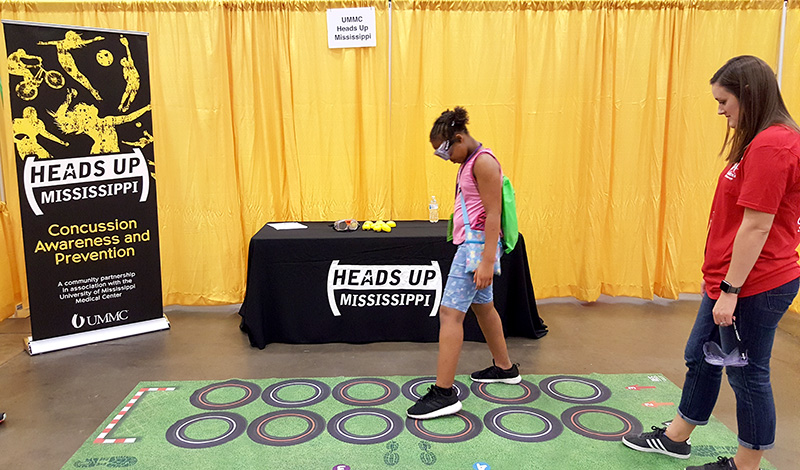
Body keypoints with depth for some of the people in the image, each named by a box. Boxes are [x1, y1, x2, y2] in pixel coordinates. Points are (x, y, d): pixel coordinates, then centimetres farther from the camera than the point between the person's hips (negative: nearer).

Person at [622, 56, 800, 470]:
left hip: (755, 286, -10)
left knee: (747, 374, 6)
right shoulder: (759, 142, 11)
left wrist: (730, 290, -20)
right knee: (700, 356, 19)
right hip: (731, 280, 10)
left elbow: (757, 225, -23)